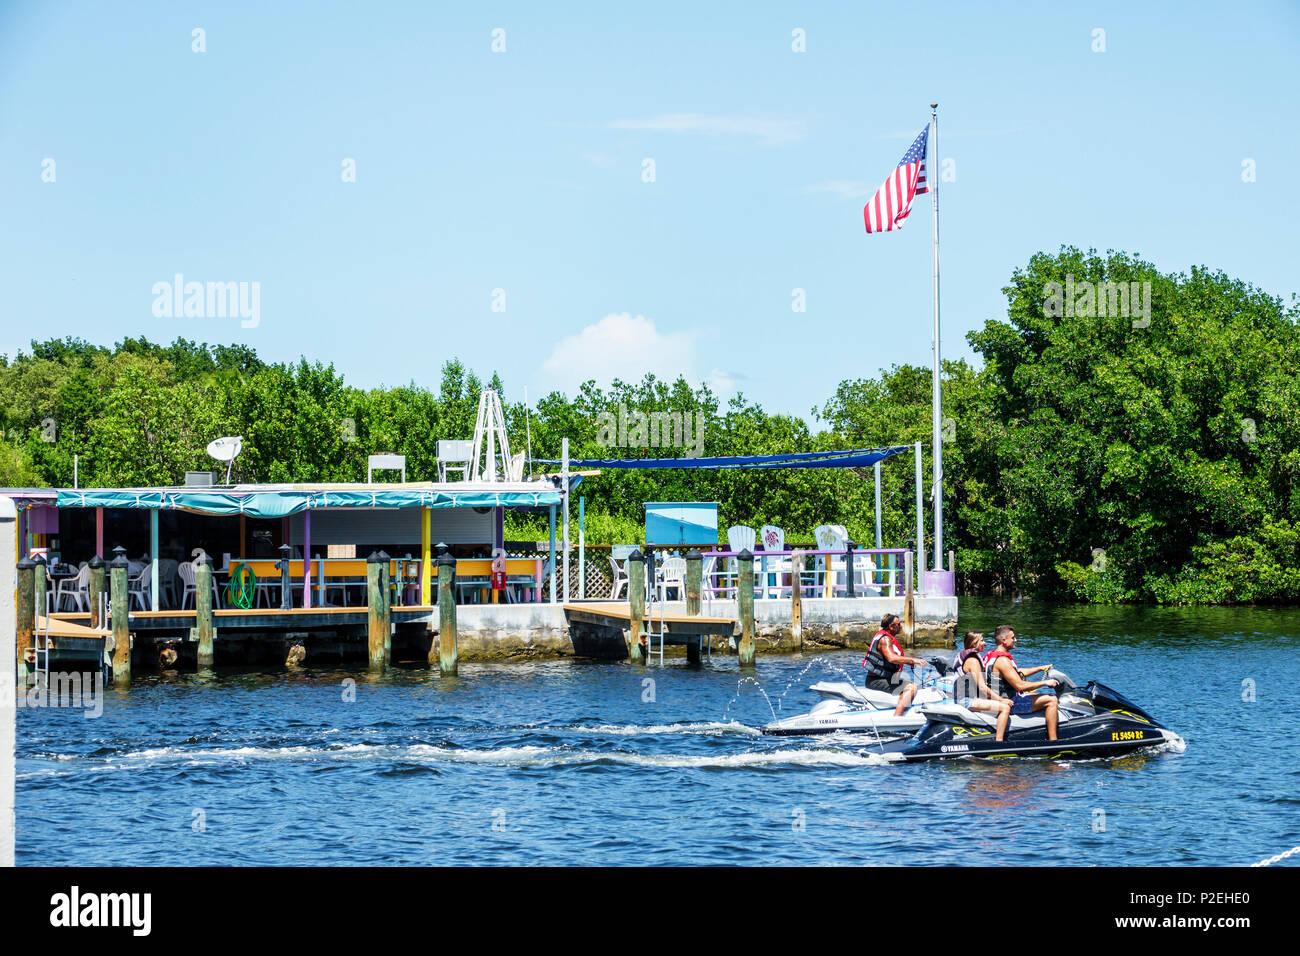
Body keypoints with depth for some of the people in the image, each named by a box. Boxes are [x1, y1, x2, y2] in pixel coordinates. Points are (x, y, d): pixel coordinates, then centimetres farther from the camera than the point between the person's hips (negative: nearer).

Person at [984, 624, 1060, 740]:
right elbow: (1020, 685, -27)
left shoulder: (992, 655, 11)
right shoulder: (1002, 660, -22)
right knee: (1051, 700, -13)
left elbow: (1018, 673, 24)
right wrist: (1045, 683, -18)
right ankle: (1053, 740, -14)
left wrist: (1040, 668, 21)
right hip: (1009, 703, -11)